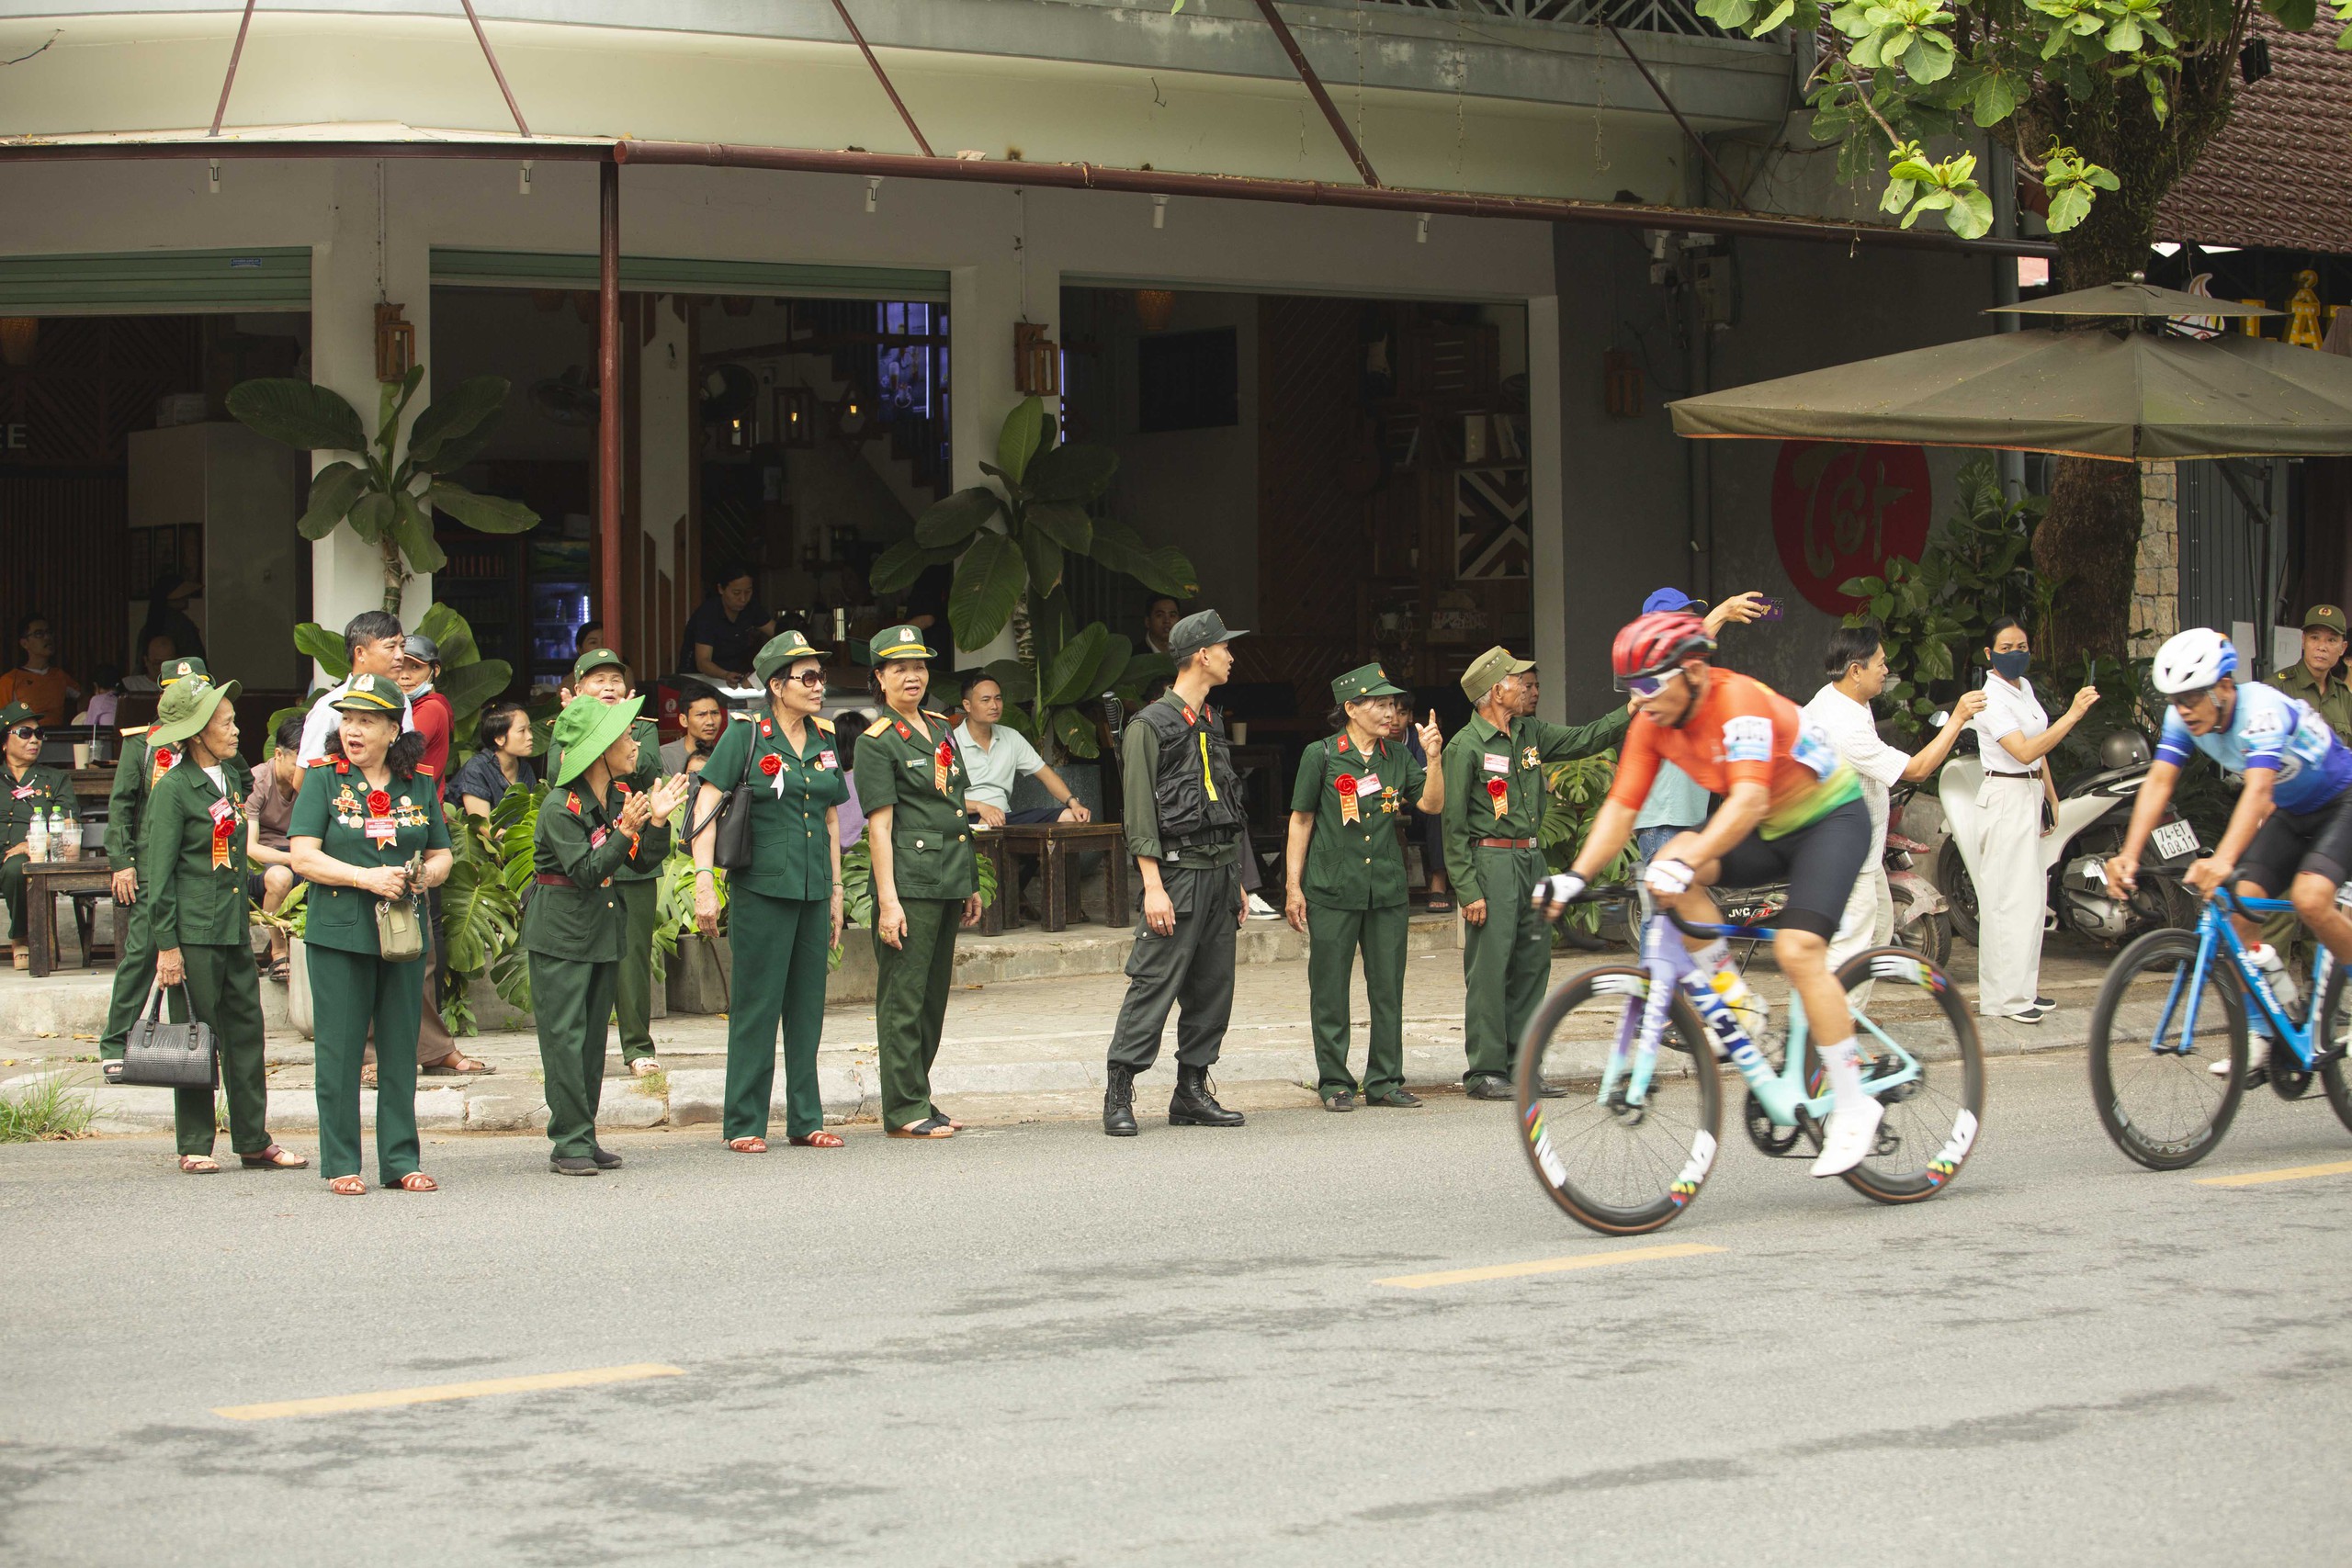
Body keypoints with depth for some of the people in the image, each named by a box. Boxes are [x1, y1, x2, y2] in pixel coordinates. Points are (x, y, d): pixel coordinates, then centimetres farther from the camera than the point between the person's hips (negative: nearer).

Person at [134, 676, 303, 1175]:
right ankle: (195, 1146, 8)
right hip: (194, 932, -7)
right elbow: (158, 872, -10)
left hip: (234, 927, 7)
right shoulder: (174, 789, -9)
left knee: (246, 1030, 7)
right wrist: (166, 945, -13)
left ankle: (254, 1140, 13)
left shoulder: (231, 779, 13)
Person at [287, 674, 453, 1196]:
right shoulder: (324, 779, 1)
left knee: (401, 1050, 6)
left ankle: (401, 1161, 13)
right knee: (340, 1051, 0)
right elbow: (304, 855, -6)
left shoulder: (420, 784, 10)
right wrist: (368, 878, -17)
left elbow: (442, 856, 15)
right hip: (339, 932, -3)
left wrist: (425, 876, -8)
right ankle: (341, 1164, 7)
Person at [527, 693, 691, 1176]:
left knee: (593, 1035, 8)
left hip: (605, 924, 7)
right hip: (560, 931, -7)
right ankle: (569, 1141, -5)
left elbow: (643, 862, 7)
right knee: (564, 1036, -7)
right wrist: (625, 831, -29)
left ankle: (582, 1137, 12)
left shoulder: (621, 795, 5)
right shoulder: (559, 808, -16)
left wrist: (656, 820, -8)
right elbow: (588, 872, -21)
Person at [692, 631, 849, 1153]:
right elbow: (706, 806, -11)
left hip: (812, 889, 6)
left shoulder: (824, 741, 11)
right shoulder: (747, 735, -6)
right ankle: (744, 1124, 5)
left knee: (807, 1006, 9)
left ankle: (806, 1120, 16)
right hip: (761, 888, -6)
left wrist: (836, 891, 17)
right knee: (756, 1006, -2)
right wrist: (705, 881, -19)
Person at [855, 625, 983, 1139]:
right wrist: (887, 900, -16)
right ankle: (904, 1110, -2)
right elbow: (879, 826, -11)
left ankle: (918, 1099, 18)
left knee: (934, 996, 11)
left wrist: (970, 885, 21)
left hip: (950, 879, 8)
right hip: (909, 881, -8)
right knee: (904, 997, -5)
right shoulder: (877, 741, -6)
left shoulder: (941, 729, 16)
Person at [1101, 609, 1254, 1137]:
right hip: (1178, 871, -8)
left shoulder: (1213, 725, 18)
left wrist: (1237, 882, 19)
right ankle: (1118, 1097, -8)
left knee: (1214, 989, 7)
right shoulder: (1150, 725, -8)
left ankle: (1192, 1093, 13)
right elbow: (1140, 814, -12)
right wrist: (1153, 886, -19)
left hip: (1220, 873, 8)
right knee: (1154, 984, -10)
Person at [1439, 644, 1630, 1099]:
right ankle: (1484, 1071, -2)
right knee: (1489, 970, -7)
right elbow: (1453, 827, -10)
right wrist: (1468, 891, -15)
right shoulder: (1466, 746, -9)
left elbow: (1584, 740, 19)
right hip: (1491, 861, -8)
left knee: (1532, 964, 8)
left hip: (1532, 860, 8)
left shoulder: (1531, 734, 13)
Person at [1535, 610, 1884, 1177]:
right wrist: (1577, 876, -23)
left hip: (1830, 817, -7)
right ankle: (1737, 1001, -7)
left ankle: (1853, 1105, -15)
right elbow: (1621, 806, -9)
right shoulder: (1653, 723, -8)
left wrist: (1687, 863, -54)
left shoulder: (1740, 702, -30)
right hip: (1764, 832, 7)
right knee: (1668, 868, -20)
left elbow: (1749, 800, -43)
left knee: (1798, 949, -24)